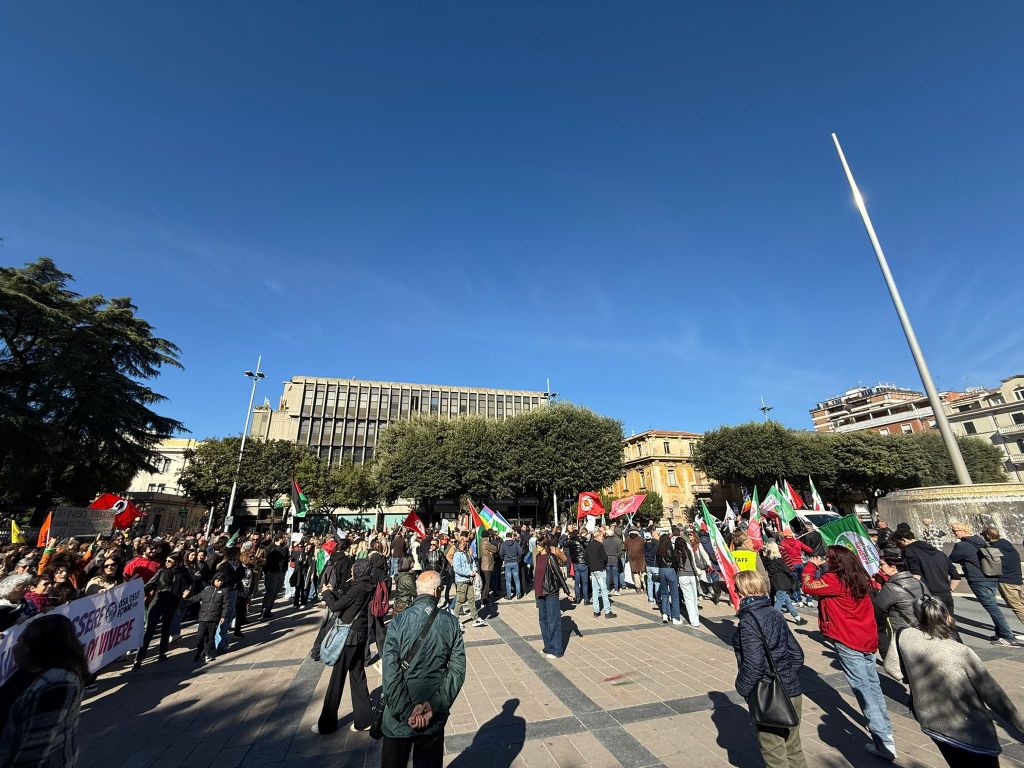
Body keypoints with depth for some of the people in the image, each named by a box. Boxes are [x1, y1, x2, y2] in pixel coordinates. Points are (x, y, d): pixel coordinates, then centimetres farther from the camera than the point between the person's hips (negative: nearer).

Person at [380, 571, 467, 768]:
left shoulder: (399, 621, -16)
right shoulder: (450, 622, -12)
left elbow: (389, 673, -18)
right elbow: (458, 669, -12)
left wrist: (407, 712, -11)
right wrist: (434, 706, -8)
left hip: (399, 717, -1)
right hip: (435, 718, 1)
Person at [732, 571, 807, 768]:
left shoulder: (748, 620, -22)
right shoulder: (775, 614, 1)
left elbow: (753, 663, -24)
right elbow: (797, 654, 8)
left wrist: (742, 688, -9)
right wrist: (788, 677, 18)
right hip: (793, 692, 7)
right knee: (793, 748, 24)